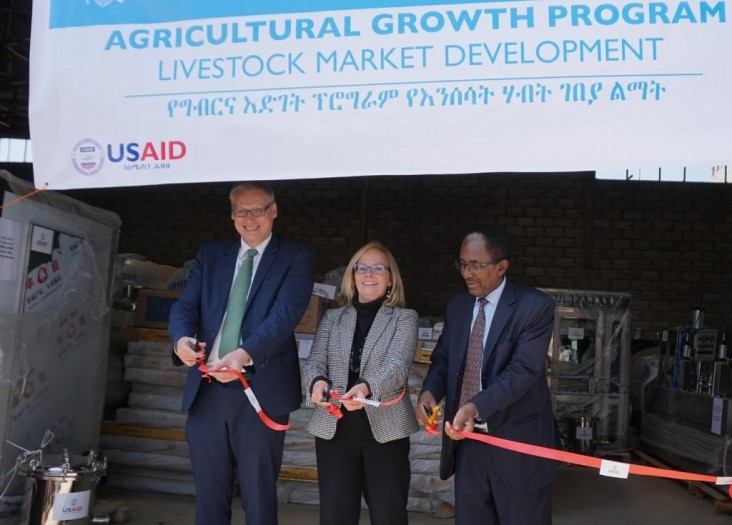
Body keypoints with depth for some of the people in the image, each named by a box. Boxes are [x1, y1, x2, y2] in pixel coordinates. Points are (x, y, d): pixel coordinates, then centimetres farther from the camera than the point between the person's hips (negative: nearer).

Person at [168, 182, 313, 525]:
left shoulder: (295, 257, 1)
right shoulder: (210, 255, 15)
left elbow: (285, 314, -13)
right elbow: (185, 306, 5)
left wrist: (246, 354, -30)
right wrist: (181, 337, -19)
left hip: (261, 389, -4)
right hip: (206, 389, 4)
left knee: (258, 495, 5)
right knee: (208, 494, 12)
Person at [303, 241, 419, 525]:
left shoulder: (404, 318, 3)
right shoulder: (332, 317, 12)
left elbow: (397, 366, -12)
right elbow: (315, 361, 4)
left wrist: (367, 387, -32)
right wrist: (317, 381, -21)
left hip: (385, 429, -2)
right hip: (334, 427, 2)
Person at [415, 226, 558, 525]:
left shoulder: (535, 306, -13)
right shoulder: (457, 304, 7)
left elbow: (523, 370, -22)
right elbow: (442, 359, 12)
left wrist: (476, 406, -35)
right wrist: (429, 392, -10)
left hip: (517, 443, -5)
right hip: (466, 441, 6)